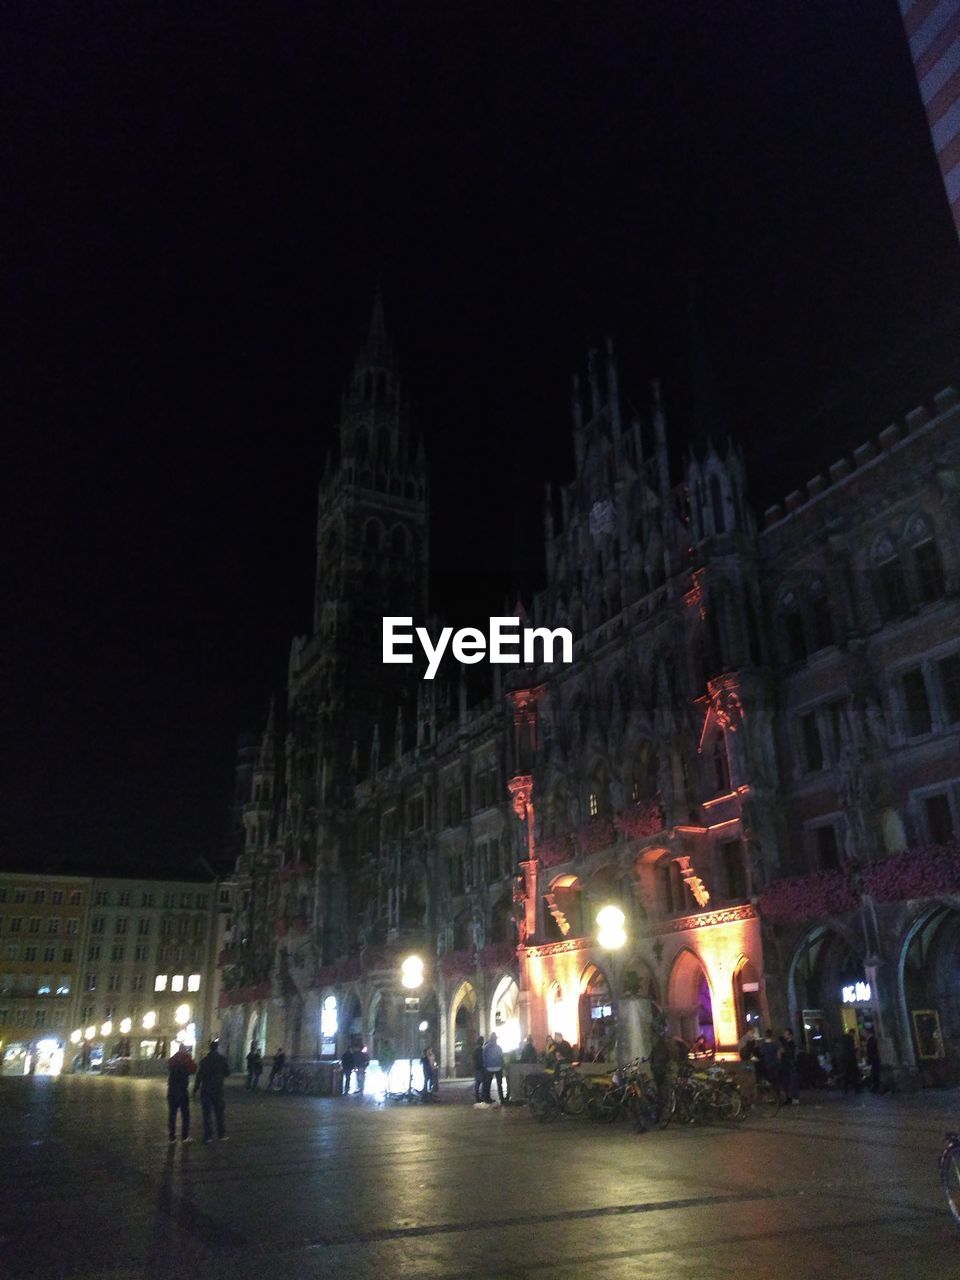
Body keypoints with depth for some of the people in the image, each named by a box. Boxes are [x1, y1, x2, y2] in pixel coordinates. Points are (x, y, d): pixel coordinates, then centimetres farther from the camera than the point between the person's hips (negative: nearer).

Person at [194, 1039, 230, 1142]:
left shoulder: (204, 1060, -11)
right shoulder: (222, 1060, -5)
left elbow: (199, 1076, -12)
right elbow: (227, 1073, 4)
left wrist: (195, 1089, -4)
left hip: (206, 1091, -2)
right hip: (218, 1090, 2)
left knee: (207, 1114, 5)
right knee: (219, 1113, 13)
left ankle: (208, 1136, 5)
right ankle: (222, 1135, 16)